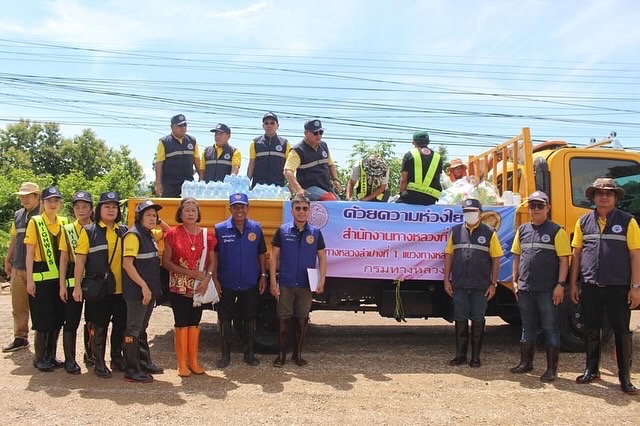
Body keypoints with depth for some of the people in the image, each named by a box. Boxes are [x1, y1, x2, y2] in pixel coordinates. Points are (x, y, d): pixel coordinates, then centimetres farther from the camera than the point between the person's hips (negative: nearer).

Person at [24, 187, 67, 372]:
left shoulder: (64, 222, 9)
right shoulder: (35, 222, -4)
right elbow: (30, 253, -5)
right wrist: (29, 279, -10)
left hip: (59, 276, 5)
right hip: (42, 277, -5)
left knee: (57, 319, 9)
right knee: (43, 320, -1)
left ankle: (51, 355, 21)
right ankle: (39, 357, 13)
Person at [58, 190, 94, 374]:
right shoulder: (67, 230, 2)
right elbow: (64, 258, 0)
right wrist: (62, 284, -5)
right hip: (73, 280, -2)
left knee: (93, 319, 11)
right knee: (72, 320, 0)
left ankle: (90, 354, 27)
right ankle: (70, 359, 8)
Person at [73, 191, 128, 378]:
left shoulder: (124, 231, 9)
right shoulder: (89, 231, -1)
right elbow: (80, 260, -3)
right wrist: (78, 286, -9)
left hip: (121, 288, 4)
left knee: (121, 325, 12)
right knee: (99, 327, 5)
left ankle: (117, 358, 28)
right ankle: (99, 363, 17)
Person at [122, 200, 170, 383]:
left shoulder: (150, 235, 11)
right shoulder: (134, 235, -13)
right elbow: (127, 264, -20)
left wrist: (159, 222, 10)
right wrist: (143, 286, -22)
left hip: (150, 290, 9)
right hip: (137, 291, -9)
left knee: (142, 328, 18)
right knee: (133, 329, -2)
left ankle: (145, 362, 27)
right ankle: (132, 370, 4)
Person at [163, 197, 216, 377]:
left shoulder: (207, 235, 1)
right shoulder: (173, 234, -6)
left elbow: (212, 262, 4)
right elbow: (166, 262, -6)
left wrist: (206, 280, -12)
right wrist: (187, 272, -16)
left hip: (199, 287, 2)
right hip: (179, 287, -2)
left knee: (195, 323, 9)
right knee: (181, 324, 2)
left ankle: (193, 361, 20)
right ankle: (182, 363, 12)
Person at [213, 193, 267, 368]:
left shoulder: (256, 228, 0)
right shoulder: (220, 229, -6)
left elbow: (261, 254, 7)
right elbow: (214, 255, -2)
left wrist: (263, 276, 3)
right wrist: (215, 279, -6)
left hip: (250, 285, 2)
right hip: (226, 285, -1)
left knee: (249, 319, 11)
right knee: (225, 320, 7)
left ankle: (249, 354, 26)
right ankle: (225, 355, 21)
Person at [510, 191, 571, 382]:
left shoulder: (556, 231, -4)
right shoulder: (523, 230, 11)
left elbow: (564, 259, -7)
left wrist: (560, 284, -13)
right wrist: (515, 281, 10)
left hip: (547, 290, -5)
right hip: (525, 288, 5)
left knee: (550, 328, 3)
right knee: (527, 327, 15)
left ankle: (552, 368, 10)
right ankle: (525, 362, 26)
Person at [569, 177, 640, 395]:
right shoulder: (583, 221, 7)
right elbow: (576, 254, 9)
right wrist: (573, 284, 7)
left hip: (618, 287, -2)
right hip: (590, 287, 3)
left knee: (622, 332, 4)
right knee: (591, 331, 12)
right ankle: (592, 370, 26)